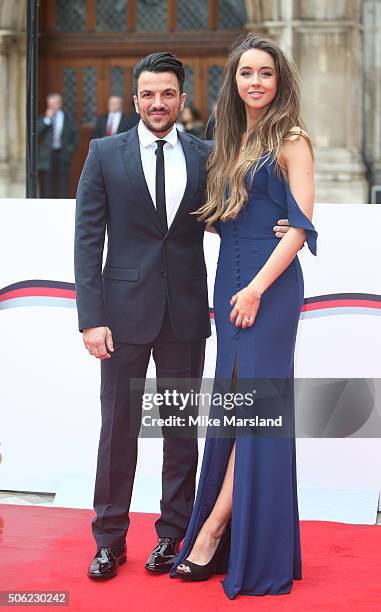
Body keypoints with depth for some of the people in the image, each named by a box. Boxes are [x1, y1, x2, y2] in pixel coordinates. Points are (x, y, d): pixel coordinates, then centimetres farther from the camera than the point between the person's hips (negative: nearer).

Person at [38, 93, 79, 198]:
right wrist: (47, 119, -11)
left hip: (62, 156, 0)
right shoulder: (43, 118, 9)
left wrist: (69, 151, -4)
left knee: (63, 187, -2)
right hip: (46, 157, 0)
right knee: (46, 187, -2)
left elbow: (75, 138, 9)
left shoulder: (69, 119, 8)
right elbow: (36, 133, -6)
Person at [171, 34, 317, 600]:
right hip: (229, 280, 7)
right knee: (234, 405, 8)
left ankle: (211, 530, -1)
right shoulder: (232, 142, 16)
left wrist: (257, 288, -16)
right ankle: (231, 540, 16)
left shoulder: (290, 141, -4)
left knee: (257, 405, -5)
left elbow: (301, 225, -11)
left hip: (271, 283, -7)